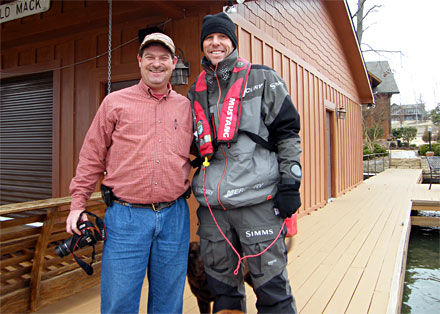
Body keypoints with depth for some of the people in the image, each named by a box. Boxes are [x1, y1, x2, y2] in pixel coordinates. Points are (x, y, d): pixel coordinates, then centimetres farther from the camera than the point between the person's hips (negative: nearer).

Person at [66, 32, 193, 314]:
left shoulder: (186, 106, 10)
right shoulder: (116, 102, 5)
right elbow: (92, 156, 5)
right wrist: (78, 203, 2)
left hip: (174, 216, 2)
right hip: (126, 216, -2)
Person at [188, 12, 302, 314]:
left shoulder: (263, 79, 5)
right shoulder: (196, 92, 17)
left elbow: (287, 132, 0)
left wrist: (290, 183, -8)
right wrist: (190, 185, 18)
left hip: (257, 198, -4)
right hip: (211, 204, 5)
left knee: (272, 285, 2)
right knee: (221, 287, 16)